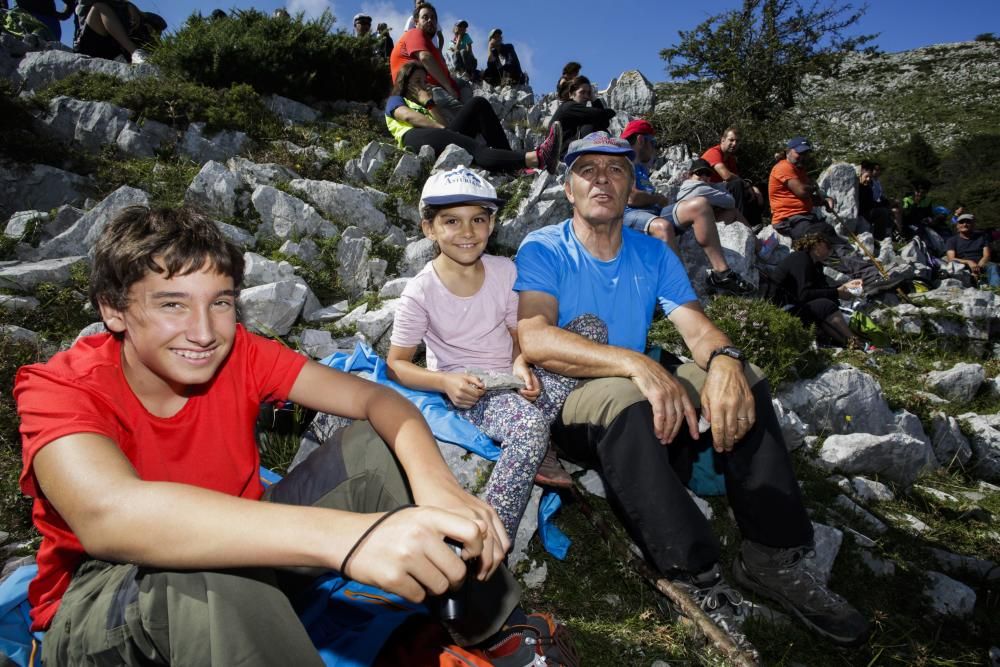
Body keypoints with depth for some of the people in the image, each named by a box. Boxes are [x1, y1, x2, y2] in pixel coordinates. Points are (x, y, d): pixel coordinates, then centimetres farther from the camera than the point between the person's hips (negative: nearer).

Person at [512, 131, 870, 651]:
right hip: (568, 401, -5)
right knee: (624, 398, -37)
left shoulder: (653, 254, 7)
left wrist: (723, 359, -30)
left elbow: (697, 328, -5)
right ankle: (697, 580, -28)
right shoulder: (542, 250, -8)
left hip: (644, 390, 5)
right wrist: (636, 365, -37)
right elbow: (534, 339, -25)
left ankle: (774, 558, -11)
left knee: (741, 380, -16)